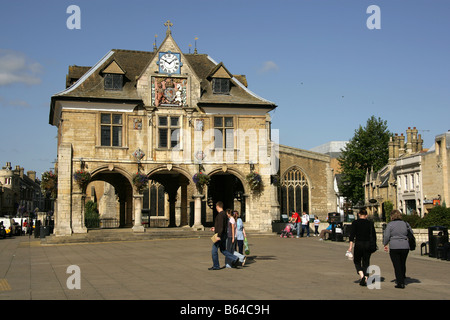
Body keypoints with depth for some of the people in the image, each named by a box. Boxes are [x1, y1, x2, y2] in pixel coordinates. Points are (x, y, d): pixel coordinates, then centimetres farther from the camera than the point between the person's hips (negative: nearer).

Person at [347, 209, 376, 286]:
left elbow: (352, 234, -10)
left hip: (358, 244, -2)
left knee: (357, 262, 13)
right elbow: (374, 236, 6)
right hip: (368, 244, 3)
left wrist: (350, 246, -10)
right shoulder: (370, 223, 5)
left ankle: (362, 276, -10)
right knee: (366, 262, 12)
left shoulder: (355, 222, -3)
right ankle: (365, 280, 6)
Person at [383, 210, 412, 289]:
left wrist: (385, 244, 5)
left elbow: (386, 236, -8)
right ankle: (402, 280, 29)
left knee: (397, 265, 1)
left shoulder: (390, 224, -5)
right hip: (405, 247, 4)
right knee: (403, 264, 18)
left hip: (394, 247, -4)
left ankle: (400, 283, -2)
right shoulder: (405, 224, 6)